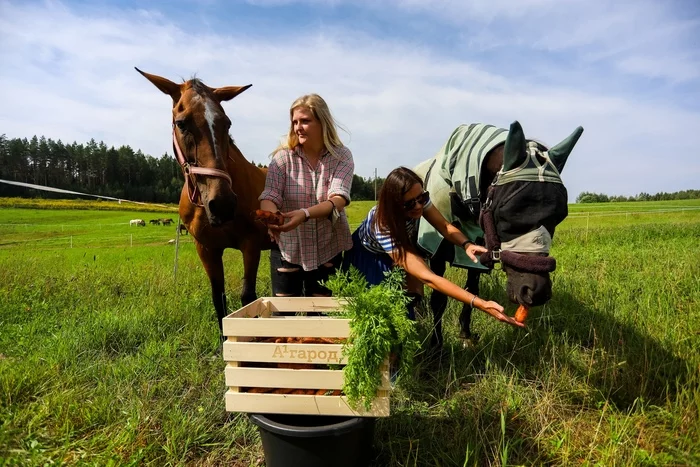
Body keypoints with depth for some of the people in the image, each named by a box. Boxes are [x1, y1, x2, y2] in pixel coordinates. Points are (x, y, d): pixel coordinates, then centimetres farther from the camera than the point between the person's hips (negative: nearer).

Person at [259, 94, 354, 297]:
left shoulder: (342, 156, -8)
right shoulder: (283, 156, -6)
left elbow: (338, 199, -22)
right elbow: (269, 196, -16)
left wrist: (305, 214, -40)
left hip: (328, 249, 0)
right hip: (288, 248, 0)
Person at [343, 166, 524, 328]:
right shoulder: (383, 228, -46)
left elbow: (445, 226, -17)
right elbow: (428, 278, -50)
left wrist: (467, 244, -41)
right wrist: (480, 304, -56)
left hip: (402, 248, 5)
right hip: (368, 258, -5)